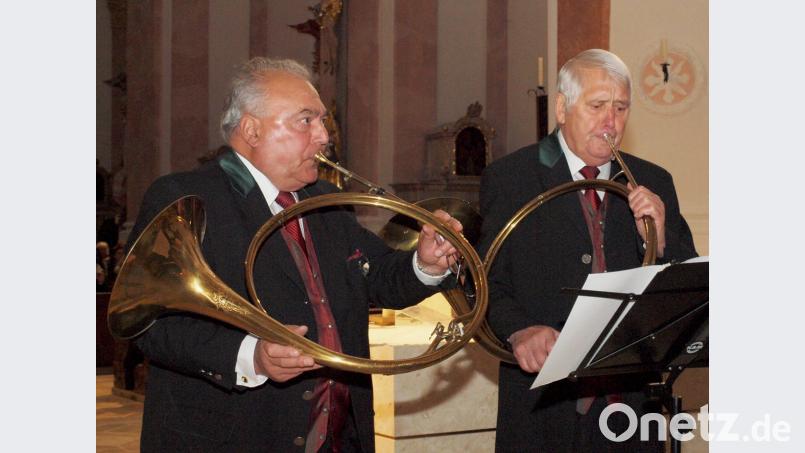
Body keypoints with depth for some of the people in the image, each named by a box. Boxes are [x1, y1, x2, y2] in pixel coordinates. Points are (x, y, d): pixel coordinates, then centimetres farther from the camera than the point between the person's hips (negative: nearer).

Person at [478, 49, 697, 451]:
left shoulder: (652, 184, 8)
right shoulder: (508, 178, -2)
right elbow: (486, 280, -6)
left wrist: (659, 240, -13)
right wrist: (517, 330, -24)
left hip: (634, 401, 3)